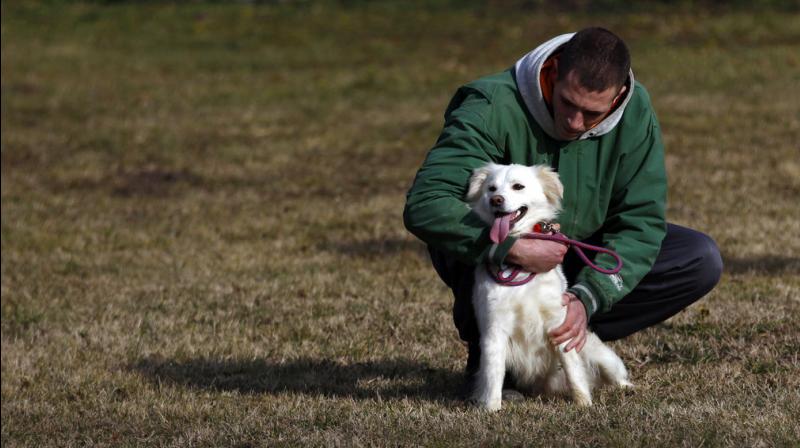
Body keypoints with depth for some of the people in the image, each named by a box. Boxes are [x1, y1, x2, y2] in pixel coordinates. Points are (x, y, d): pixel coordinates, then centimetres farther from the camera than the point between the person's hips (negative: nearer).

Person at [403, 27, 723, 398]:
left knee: (700, 261, -14)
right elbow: (424, 204, -39)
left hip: (577, 259, 4)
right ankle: (486, 353, -13)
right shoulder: (495, 107, -30)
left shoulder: (634, 113, -17)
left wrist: (587, 298, -31)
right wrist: (512, 248, -47)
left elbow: (641, 221, -17)